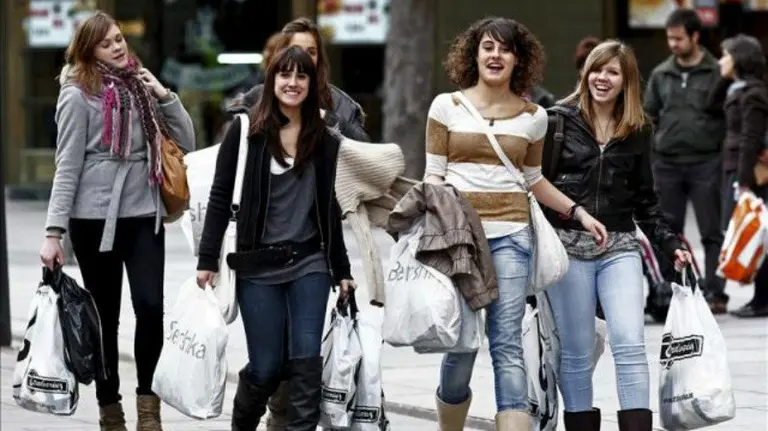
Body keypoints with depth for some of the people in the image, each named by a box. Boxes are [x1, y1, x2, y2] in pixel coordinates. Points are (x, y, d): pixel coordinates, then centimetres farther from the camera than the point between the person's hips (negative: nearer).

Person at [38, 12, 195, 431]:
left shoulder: (139, 86, 9)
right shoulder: (79, 95, -5)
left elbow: (186, 142, 11)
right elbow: (68, 166, -7)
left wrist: (163, 95, -2)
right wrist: (54, 231, -12)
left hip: (145, 214, 3)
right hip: (95, 217, -3)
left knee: (150, 307, -11)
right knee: (105, 317, 5)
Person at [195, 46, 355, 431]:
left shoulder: (324, 141, 7)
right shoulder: (246, 131, -2)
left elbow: (329, 208, 14)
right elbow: (220, 197, -2)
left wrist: (342, 269, 14)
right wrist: (208, 260, -7)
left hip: (310, 263, 3)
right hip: (258, 266, -3)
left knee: (306, 361, -6)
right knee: (266, 366, 1)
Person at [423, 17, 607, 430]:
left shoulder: (533, 117, 9)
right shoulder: (447, 106, 4)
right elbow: (433, 174, 4)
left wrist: (578, 212, 12)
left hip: (510, 235, 1)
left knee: (507, 345, -9)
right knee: (461, 345, 1)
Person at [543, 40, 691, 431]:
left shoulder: (637, 131, 11)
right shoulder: (559, 120, 2)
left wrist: (671, 245, 8)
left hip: (619, 248, 2)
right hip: (568, 246, -2)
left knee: (630, 344, -11)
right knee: (576, 352, 2)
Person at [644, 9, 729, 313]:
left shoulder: (716, 73, -2)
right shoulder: (660, 75, 10)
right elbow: (648, 118, 14)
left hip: (705, 163, -4)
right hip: (666, 164, 4)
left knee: (712, 232, 0)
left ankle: (715, 293, 3)